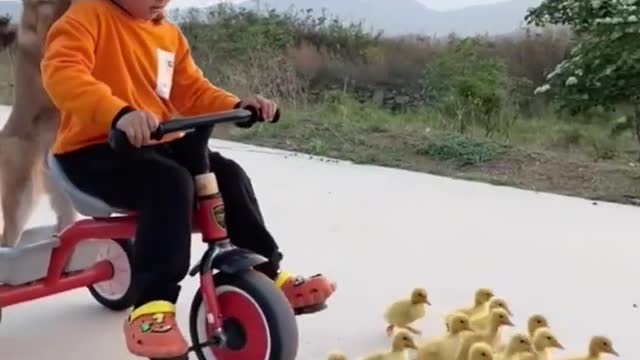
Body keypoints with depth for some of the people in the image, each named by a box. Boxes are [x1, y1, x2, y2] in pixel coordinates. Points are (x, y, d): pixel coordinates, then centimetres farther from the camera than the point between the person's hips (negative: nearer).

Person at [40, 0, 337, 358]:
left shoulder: (170, 34, 13)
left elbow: (193, 90, 15)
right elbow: (62, 71, -27)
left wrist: (237, 105, -6)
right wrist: (119, 113, -44)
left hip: (160, 142, 7)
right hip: (96, 148, -7)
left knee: (228, 175, -7)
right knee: (170, 183, -32)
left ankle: (269, 274, 7)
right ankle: (151, 307, -31)